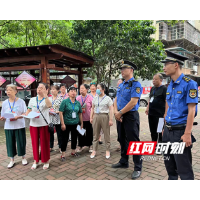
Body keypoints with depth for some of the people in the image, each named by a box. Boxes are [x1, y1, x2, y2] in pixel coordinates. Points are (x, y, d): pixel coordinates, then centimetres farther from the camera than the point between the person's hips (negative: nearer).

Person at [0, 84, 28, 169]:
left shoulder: (21, 101, -4)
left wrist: (17, 117, -20)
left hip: (19, 126, -2)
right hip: (8, 126, 3)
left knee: (21, 142, 6)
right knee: (10, 143, 9)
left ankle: (23, 158, 27)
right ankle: (12, 160, 25)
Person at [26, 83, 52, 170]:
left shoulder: (47, 99, -1)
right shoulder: (32, 99, 9)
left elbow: (49, 105, -25)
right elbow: (28, 111, 14)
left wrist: (45, 95, -31)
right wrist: (26, 115, -7)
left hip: (44, 124, -3)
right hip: (33, 124, 3)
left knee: (44, 143, 5)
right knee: (35, 143, 11)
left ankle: (46, 161, 21)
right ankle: (36, 161, 26)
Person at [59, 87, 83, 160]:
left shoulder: (78, 103, 6)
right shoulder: (65, 101, -8)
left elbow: (80, 113, 13)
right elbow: (61, 113, -11)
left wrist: (81, 123, 12)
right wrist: (62, 124, -15)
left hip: (75, 124, 5)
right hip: (66, 124, -4)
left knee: (74, 138, 15)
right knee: (65, 139, 3)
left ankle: (73, 151, 33)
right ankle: (63, 154, 15)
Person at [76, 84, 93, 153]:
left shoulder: (90, 98, -4)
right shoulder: (78, 98, 4)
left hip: (88, 118, -2)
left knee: (89, 132, 8)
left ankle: (90, 146, 25)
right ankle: (81, 146, 24)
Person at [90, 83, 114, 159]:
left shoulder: (108, 98, -4)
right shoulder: (95, 98, 10)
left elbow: (111, 110, -7)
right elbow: (92, 108, 15)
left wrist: (111, 119, -12)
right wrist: (91, 117, 9)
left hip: (104, 116, -4)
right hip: (96, 116, 4)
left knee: (106, 134, 5)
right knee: (95, 135, 9)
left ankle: (107, 150, 18)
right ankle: (94, 150, 19)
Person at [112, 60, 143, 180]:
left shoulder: (135, 84, -14)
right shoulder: (121, 85, 12)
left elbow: (133, 102, -22)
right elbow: (116, 99, 11)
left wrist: (120, 113, -17)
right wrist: (116, 112, -7)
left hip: (131, 116, -8)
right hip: (120, 116, 8)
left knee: (133, 142, -1)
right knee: (122, 140, 18)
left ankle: (138, 168, 12)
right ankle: (123, 162, 34)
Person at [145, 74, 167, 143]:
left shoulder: (164, 89, -8)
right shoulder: (152, 89, 15)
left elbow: (167, 101, -13)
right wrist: (147, 108, 17)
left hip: (159, 114, -8)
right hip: (151, 113, 8)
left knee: (160, 131, 2)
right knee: (152, 130, 17)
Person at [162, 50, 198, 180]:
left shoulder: (189, 84, -12)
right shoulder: (170, 86, 10)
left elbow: (191, 110, -16)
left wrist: (187, 134, -19)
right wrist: (165, 128, 16)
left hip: (180, 131, -7)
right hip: (168, 131, 7)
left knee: (183, 168, 4)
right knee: (169, 164, 19)